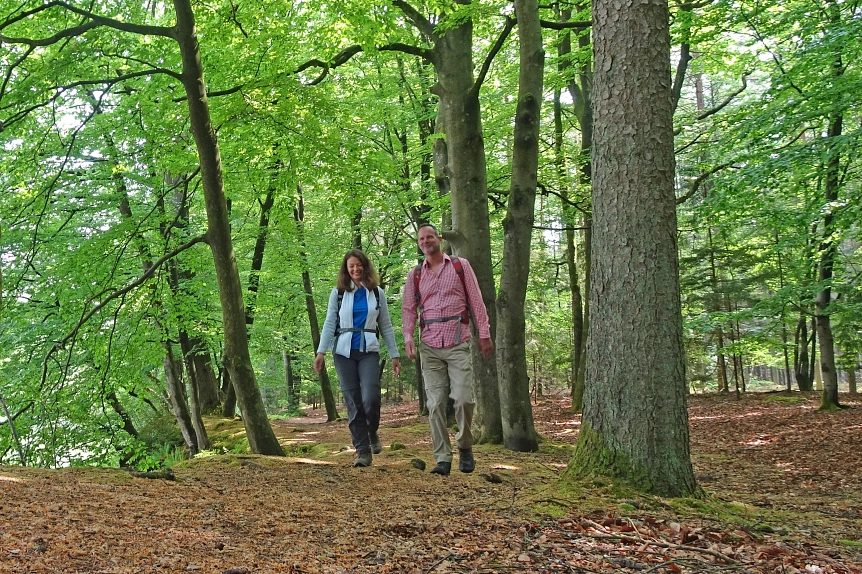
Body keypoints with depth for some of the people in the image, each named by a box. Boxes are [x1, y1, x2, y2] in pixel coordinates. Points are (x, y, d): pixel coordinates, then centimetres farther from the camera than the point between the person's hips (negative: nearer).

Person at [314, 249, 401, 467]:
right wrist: (321, 351, -6)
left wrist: (394, 355, 7)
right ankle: (363, 451, 5)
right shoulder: (338, 293, 6)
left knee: (370, 399, -15)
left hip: (369, 351, 0)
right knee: (353, 403, -1)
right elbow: (329, 324, 4)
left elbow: (386, 326, 11)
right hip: (344, 351, 0)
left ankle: (372, 433, 15)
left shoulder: (377, 293, 8)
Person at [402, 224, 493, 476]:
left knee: (463, 398, -10)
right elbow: (409, 308, 11)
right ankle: (442, 459, 3)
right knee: (435, 403, -2)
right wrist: (408, 336, -5)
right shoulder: (415, 275, 13)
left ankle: (465, 448, 13)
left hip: (458, 343, -2)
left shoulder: (461, 266, 8)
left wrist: (484, 332, 0)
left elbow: (475, 300, 6)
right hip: (430, 346, 2)